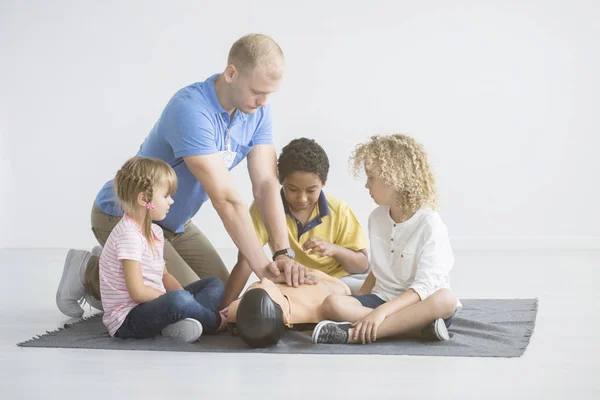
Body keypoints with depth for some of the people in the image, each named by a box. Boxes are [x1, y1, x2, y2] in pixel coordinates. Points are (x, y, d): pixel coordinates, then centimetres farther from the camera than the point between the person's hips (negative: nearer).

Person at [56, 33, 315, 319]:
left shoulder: (257, 111, -9)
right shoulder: (191, 109, -34)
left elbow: (266, 185, -13)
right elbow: (226, 200, -37)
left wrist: (283, 254, -26)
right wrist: (264, 269, -37)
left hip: (174, 222, 9)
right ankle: (90, 272, 3)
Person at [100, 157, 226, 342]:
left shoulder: (155, 232, 13)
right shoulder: (129, 235, -18)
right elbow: (138, 292, -23)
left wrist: (183, 297, -2)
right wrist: (179, 298, -14)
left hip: (151, 306, 11)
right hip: (127, 319, -11)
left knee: (215, 284, 12)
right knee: (179, 300, -38)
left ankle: (182, 322, -18)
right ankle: (217, 321, -6)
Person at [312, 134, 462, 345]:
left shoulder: (430, 224, -13)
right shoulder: (377, 218, 7)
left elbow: (423, 287, -21)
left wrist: (381, 311, -33)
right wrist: (357, 303, 5)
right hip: (383, 298, 5)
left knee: (445, 299, -40)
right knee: (332, 304, -23)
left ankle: (354, 332, -42)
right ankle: (418, 326, -33)